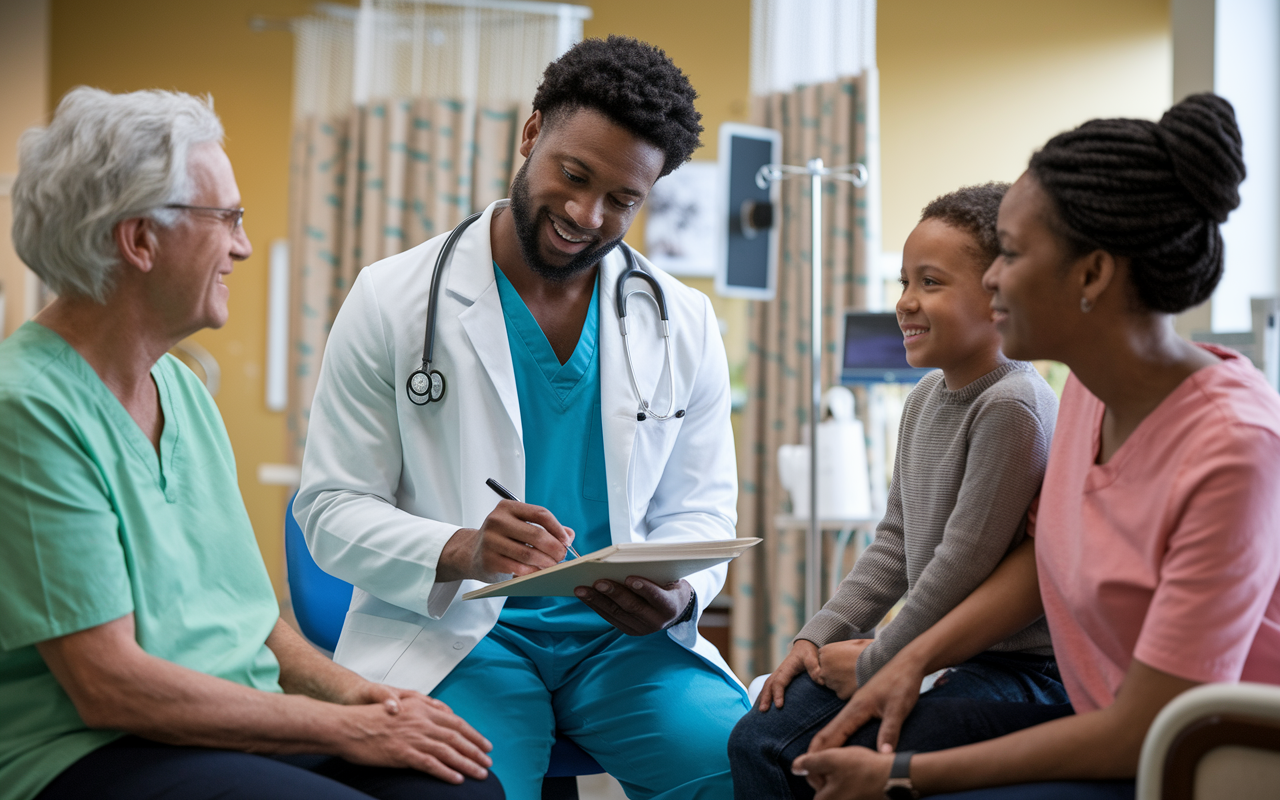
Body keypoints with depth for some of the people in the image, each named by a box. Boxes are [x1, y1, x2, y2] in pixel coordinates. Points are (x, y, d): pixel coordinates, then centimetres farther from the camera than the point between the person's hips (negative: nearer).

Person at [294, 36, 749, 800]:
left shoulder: (685, 323, 10)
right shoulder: (391, 301, 0)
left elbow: (700, 507, 13)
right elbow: (333, 508, -2)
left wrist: (677, 594, -11)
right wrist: (460, 552, -22)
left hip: (624, 635, 3)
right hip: (452, 632, -2)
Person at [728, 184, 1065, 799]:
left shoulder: (1012, 407, -21)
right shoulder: (927, 396, 9)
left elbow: (964, 563, -21)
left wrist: (872, 666, -12)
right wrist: (819, 636, 7)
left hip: (1018, 667, -9)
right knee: (758, 740, 2)